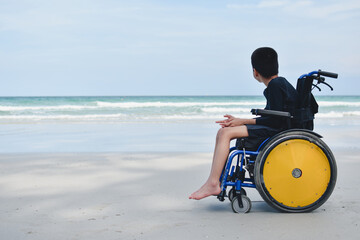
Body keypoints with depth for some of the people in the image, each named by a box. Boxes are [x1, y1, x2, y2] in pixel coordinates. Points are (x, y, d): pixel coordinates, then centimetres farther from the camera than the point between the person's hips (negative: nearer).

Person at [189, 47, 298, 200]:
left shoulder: (275, 85, -13)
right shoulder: (278, 83, 18)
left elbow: (276, 120, -20)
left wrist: (242, 121, -13)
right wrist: (239, 121, 12)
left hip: (277, 130, -11)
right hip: (273, 128, 11)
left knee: (225, 132, -20)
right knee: (223, 133, 7)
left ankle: (213, 184, -20)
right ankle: (214, 181, 0)